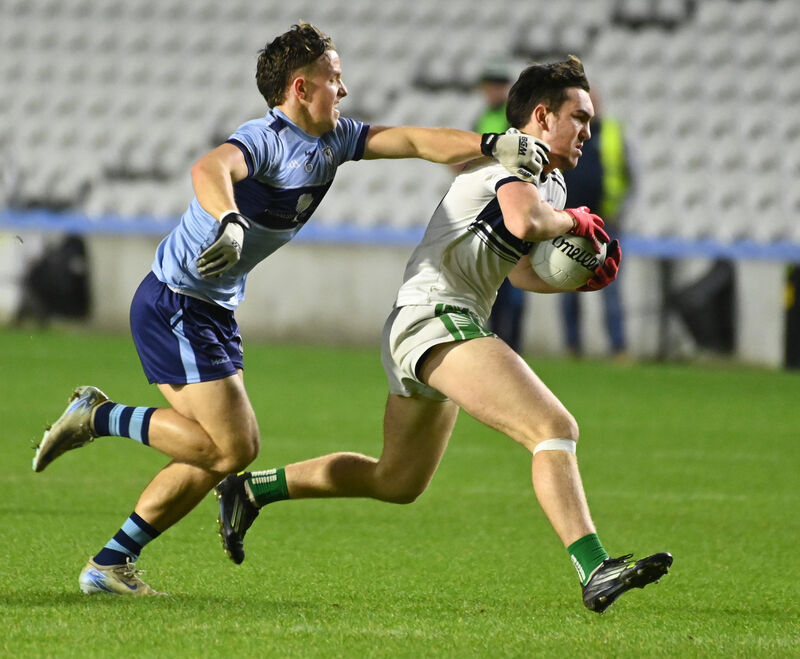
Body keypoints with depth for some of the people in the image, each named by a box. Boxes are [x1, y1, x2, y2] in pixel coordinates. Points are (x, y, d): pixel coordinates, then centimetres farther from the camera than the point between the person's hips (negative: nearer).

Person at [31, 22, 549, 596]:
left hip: (215, 312, 10)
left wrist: (490, 145, -6)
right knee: (232, 446, -15)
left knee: (220, 453, 7)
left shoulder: (333, 139, 7)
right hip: (174, 306, -10)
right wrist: (230, 222, -60)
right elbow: (209, 169, -40)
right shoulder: (266, 140, -20)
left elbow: (412, 140, 7)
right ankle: (100, 416, -3)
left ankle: (110, 564, 12)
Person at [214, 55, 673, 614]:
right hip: (435, 319, -11)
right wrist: (575, 221, -10)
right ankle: (595, 571, -39)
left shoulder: (554, 183, 23)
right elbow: (524, 220, -29)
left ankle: (250, 489, 36)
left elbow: (519, 271, 31)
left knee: (398, 481, 26)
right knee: (555, 429, -26)